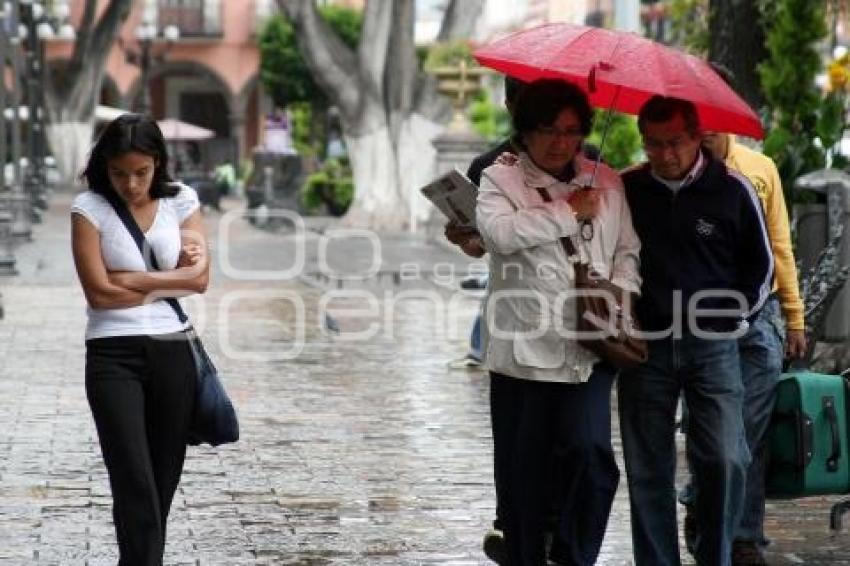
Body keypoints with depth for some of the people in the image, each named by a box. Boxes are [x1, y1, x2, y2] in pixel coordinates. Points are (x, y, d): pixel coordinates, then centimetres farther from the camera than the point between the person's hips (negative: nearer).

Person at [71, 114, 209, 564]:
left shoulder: (180, 201, 5)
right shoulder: (89, 208, -4)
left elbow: (200, 279, -2)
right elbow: (99, 293, -11)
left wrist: (134, 280, -10)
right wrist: (170, 278, -5)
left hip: (173, 353, 3)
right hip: (113, 357, -3)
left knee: (163, 481, 8)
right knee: (134, 483, -13)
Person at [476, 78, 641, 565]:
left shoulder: (607, 183, 14)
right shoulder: (501, 179, 4)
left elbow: (628, 249, 15)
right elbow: (500, 231, -15)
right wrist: (569, 212, -10)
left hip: (589, 348, 1)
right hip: (523, 347, -1)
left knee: (590, 451, -15)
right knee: (522, 469, 4)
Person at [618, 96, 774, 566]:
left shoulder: (732, 189, -1)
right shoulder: (624, 189, 3)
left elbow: (760, 263, 10)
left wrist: (735, 320, 5)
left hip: (712, 346, -1)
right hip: (644, 346, 2)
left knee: (724, 460, -11)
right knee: (648, 470, 3)